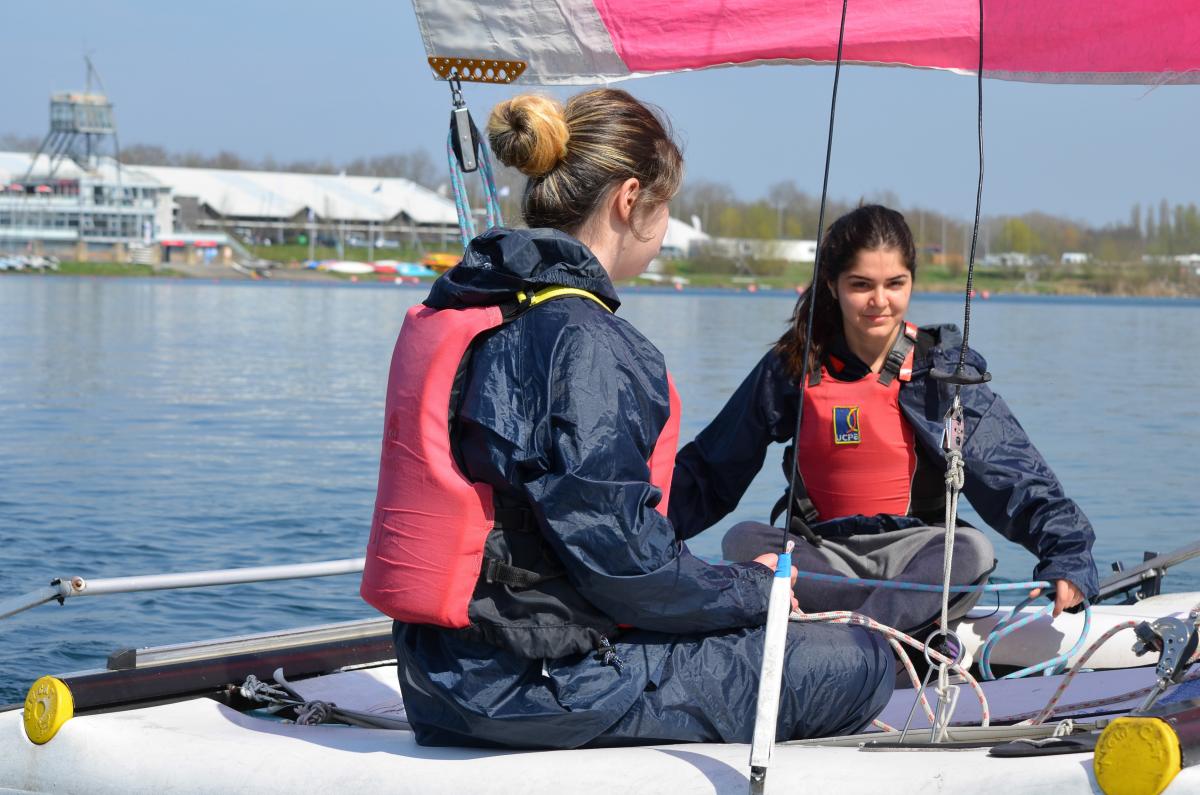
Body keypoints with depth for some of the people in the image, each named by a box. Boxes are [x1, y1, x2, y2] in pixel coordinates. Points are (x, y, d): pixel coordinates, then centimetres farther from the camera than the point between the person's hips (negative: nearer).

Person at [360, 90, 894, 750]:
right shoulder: (582, 343, -19)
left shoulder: (457, 309, 10)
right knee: (859, 662, 1)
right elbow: (623, 563, -20)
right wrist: (754, 587, -2)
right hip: (539, 691, -10)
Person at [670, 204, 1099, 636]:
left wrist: (1066, 553, -24)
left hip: (918, 552, -1)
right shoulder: (793, 368, 3)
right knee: (742, 542, -28)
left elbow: (1015, 473, -9)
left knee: (972, 551, -33)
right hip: (822, 553, 1)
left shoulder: (941, 368, 0)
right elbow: (709, 470, 8)